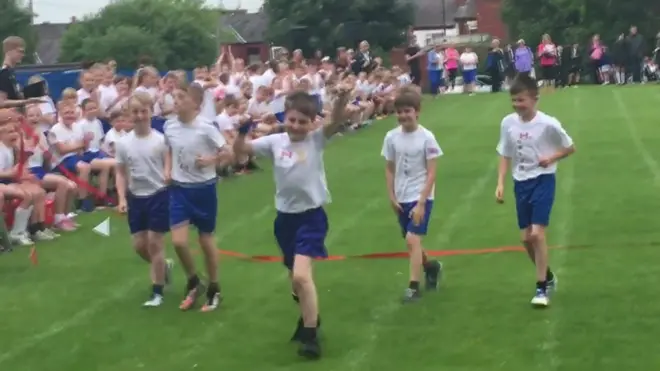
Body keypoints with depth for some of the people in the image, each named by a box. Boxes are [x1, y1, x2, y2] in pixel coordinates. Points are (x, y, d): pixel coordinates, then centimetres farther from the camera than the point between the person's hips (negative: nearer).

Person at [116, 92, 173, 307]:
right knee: (139, 245, 7)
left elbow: (169, 166, -4)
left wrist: (169, 176, -25)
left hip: (158, 195, -4)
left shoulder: (160, 140, -10)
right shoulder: (123, 143, -2)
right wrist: (122, 198, -5)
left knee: (154, 243, -3)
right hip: (136, 197, 4)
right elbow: (121, 173, 4)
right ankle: (164, 266, 38)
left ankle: (157, 292, 8)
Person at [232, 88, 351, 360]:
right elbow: (239, 150, 1)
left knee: (301, 275, -20)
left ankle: (310, 335, -7)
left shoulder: (316, 140, -9)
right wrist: (243, 130, -18)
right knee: (296, 277, 19)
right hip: (285, 217, 5)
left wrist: (341, 100, -44)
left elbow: (336, 122, -26)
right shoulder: (275, 142, 0)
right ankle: (310, 318, 45)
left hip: (311, 216, -5)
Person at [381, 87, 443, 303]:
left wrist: (421, 203, -16)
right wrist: (392, 197, 1)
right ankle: (431, 267, 41)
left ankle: (414, 287, -8)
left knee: (412, 239, -16)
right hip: (402, 198, 5)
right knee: (411, 241, 14)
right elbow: (389, 169, 8)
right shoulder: (392, 137, -1)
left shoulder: (426, 137, -13)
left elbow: (431, 173, -12)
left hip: (421, 197, -5)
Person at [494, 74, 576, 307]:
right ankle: (548, 277, 31)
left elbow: (570, 148, -1)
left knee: (537, 233, -15)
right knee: (526, 238, 8)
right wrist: (500, 184, -2)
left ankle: (541, 288, -4)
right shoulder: (508, 123, -3)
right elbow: (505, 156, 7)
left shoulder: (548, 124, -15)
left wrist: (552, 158, -18)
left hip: (542, 181, -5)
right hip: (521, 183, 5)